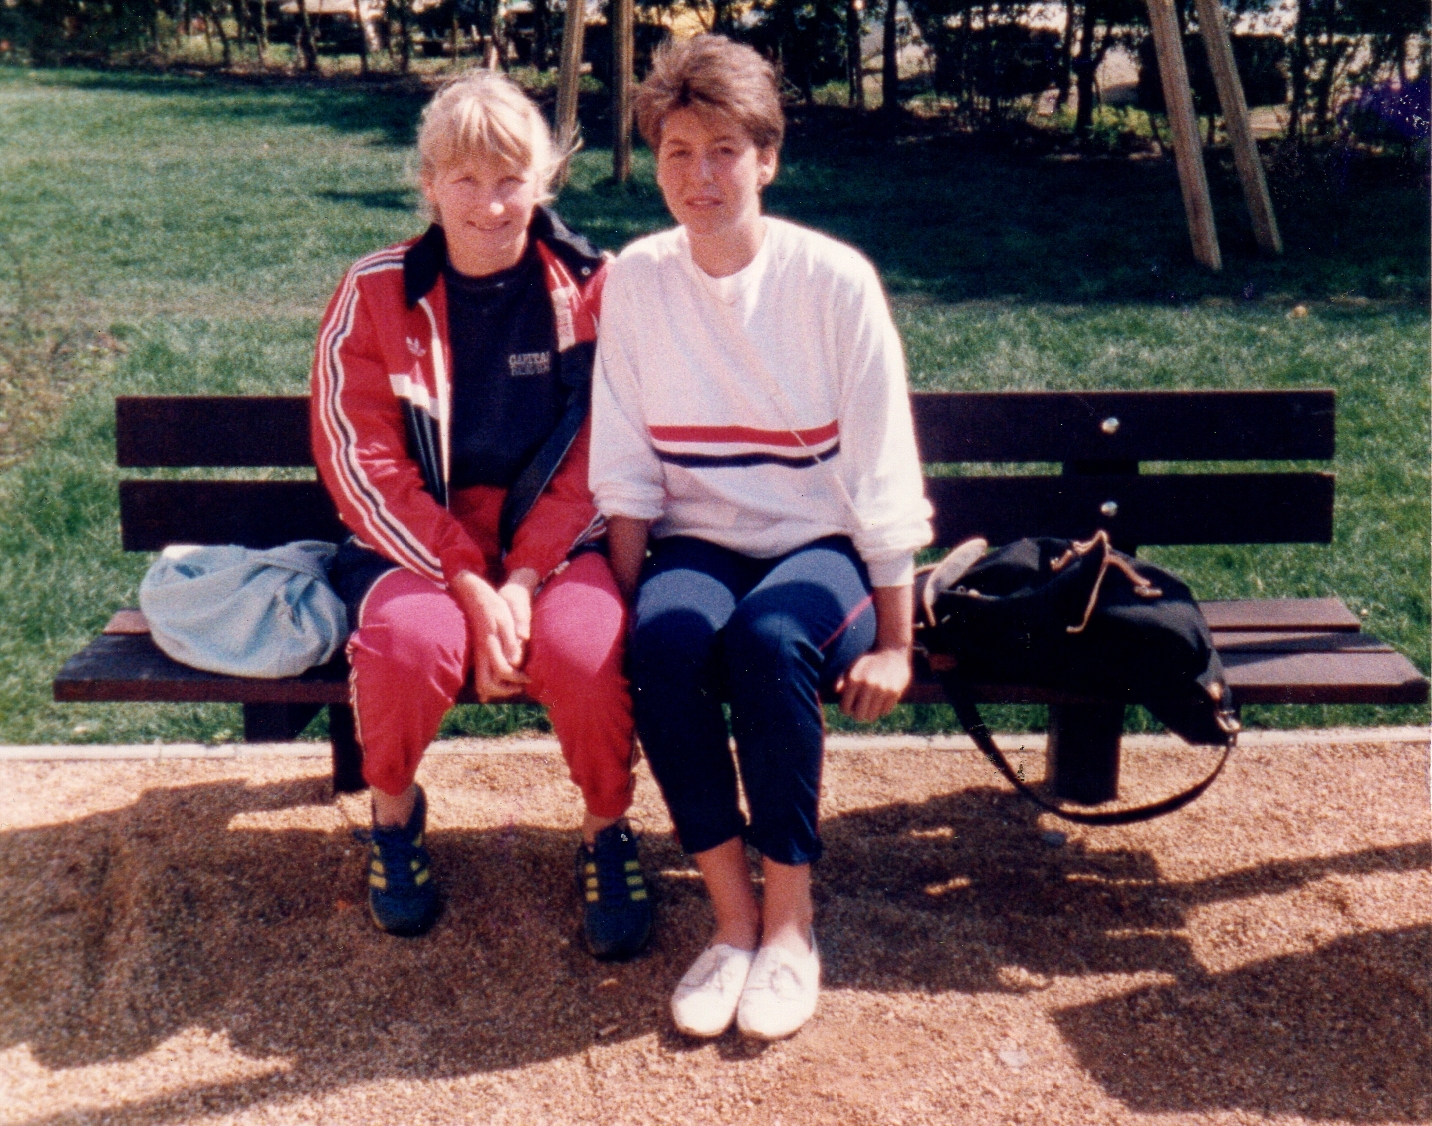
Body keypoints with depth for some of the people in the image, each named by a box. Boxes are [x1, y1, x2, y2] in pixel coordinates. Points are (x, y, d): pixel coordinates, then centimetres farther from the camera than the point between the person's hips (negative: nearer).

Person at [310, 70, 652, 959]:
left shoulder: (592, 289, 0)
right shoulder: (376, 294, -1)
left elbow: (595, 462, -3)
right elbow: (364, 467, -7)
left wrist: (522, 580, -16)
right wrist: (471, 586, -18)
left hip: (556, 541, 0)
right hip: (417, 542, 0)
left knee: (587, 647, -31)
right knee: (414, 640, -32)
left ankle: (609, 830, 1)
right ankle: (395, 812, 2)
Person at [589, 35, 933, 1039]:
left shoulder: (833, 280, -9)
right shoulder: (636, 280, -1)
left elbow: (882, 479, -7)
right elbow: (626, 473, 1)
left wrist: (894, 642, -8)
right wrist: (629, 605, -10)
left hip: (822, 548, -2)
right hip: (701, 541, 2)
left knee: (767, 634, -34)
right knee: (665, 636, -31)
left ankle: (791, 918, -17)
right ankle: (733, 912, -18)